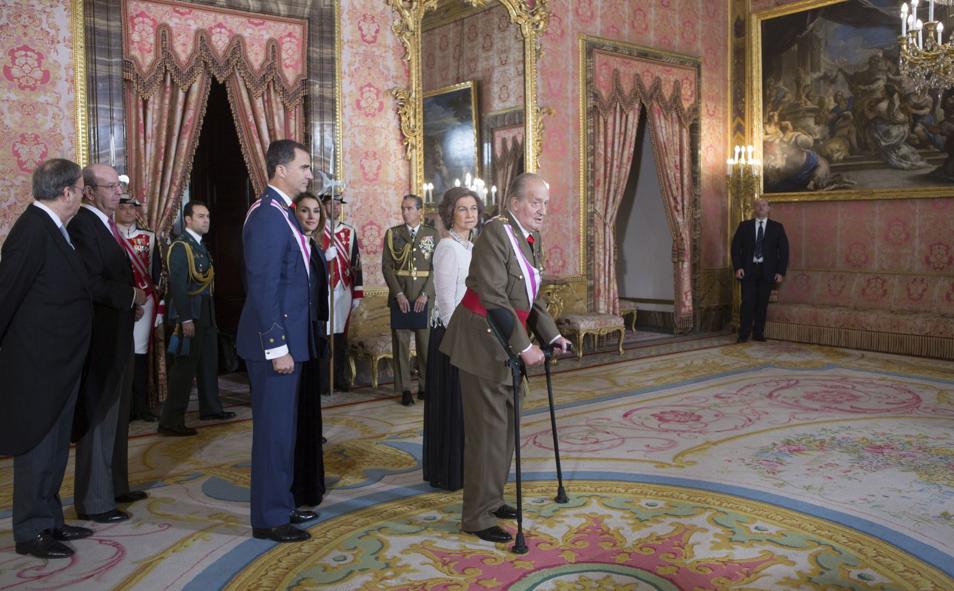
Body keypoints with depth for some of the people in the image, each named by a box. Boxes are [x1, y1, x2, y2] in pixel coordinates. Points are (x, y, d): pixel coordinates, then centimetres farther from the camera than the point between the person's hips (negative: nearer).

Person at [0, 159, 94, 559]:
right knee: (38, 446, 3)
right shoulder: (32, 232, -20)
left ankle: (49, 520, 31)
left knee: (54, 446, 18)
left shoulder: (51, 228, 8)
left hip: (59, 363, 10)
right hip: (39, 364, -10)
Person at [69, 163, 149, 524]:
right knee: (98, 416, -2)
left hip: (115, 335, 10)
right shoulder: (82, 225, -17)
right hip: (99, 336, -10)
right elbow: (90, 283, -25)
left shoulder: (105, 224, 13)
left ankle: (115, 486, 31)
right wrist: (131, 296, -13)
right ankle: (94, 501, 8)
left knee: (115, 413, 18)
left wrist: (131, 303, 5)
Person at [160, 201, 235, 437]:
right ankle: (171, 421, -2)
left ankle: (210, 408, 31)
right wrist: (186, 319, -23)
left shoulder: (201, 247, 15)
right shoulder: (181, 246, -12)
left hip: (206, 315, 9)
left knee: (209, 364, 17)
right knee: (185, 366, -7)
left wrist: (210, 315, 13)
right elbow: (177, 285, -19)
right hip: (190, 315, -9)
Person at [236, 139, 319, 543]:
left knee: (283, 427, 18)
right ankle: (269, 518, 13)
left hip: (287, 338, 10)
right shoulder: (267, 215, -17)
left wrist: (289, 342, 16)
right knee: (273, 429, 0)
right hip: (275, 342, -10)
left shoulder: (282, 212, 13)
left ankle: (282, 504, 31)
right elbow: (263, 287, -21)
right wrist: (277, 347, -21)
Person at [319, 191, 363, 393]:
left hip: (345, 290, 4)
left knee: (341, 334, 8)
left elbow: (356, 263, 11)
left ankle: (339, 377, 17)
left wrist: (358, 293, 8)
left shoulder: (350, 231, 12)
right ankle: (323, 380, 6)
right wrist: (326, 256, -18)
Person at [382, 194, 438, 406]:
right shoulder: (392, 233, 6)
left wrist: (425, 294, -9)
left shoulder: (432, 234, 5)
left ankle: (425, 386, 13)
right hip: (400, 298, 0)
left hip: (424, 298, 0)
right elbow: (387, 266, 1)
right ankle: (404, 389, 8)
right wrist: (398, 294, -9)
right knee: (401, 343, 2)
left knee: (426, 344, 2)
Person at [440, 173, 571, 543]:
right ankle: (476, 517, 9)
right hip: (483, 341, -9)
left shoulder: (532, 238, 10)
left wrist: (551, 335, 7)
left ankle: (490, 498, 33)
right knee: (487, 429, -4)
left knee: (504, 425, 16)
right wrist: (524, 346, -25)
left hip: (508, 341, 9)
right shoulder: (495, 233, -18)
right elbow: (494, 298, -25)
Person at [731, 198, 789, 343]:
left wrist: (781, 272, -3)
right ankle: (744, 334, 1)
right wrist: (737, 267, -7)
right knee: (748, 303, -5)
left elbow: (784, 250, 5)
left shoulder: (777, 227, 7)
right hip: (748, 270, -1)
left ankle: (759, 333, 12)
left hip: (767, 271, 1)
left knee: (762, 304, 2)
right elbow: (735, 247, 4)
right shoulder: (744, 226, 7)